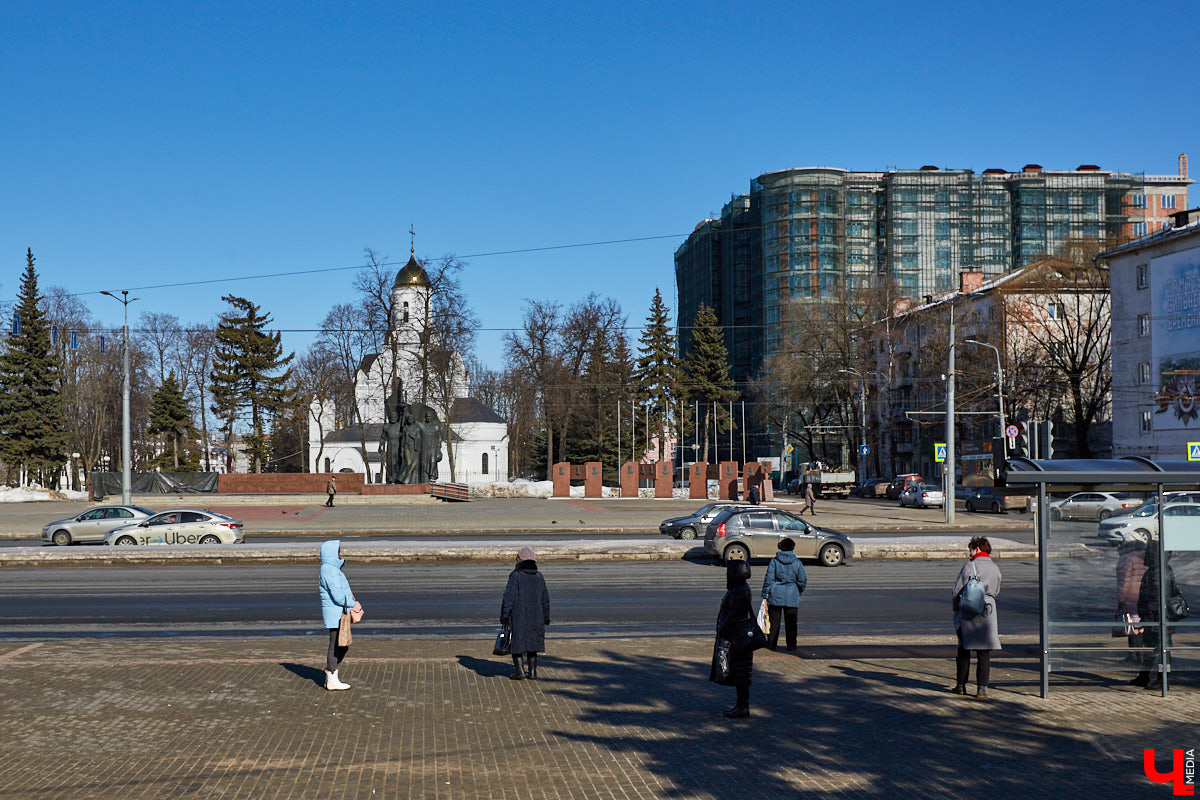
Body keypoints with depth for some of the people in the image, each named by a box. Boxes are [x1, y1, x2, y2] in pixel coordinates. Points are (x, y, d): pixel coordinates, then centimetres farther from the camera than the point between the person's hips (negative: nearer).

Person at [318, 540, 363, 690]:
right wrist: (353, 604, -10)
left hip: (340, 615, 11)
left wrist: (353, 603, 7)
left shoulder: (333, 569, 17)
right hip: (335, 615, -11)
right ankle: (332, 681, 2)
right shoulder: (330, 570, -17)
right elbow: (337, 595, -22)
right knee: (336, 647, -4)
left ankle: (330, 678, 21)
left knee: (342, 646, 15)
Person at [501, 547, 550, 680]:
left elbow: (509, 598, -13)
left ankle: (519, 669, -2)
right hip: (536, 617, 4)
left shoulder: (515, 576, -9)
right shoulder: (539, 577, 7)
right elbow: (545, 600, 14)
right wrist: (546, 618, 22)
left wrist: (504, 616, -7)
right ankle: (532, 671, 13)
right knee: (532, 643, 13)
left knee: (517, 643, 6)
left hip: (518, 617, -4)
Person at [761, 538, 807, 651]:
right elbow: (803, 580, 2)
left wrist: (765, 595, 1)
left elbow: (768, 579, -4)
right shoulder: (797, 563, -1)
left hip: (775, 596, 0)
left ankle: (772, 643, 14)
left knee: (774, 620, 9)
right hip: (792, 597, 0)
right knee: (791, 622, 8)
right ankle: (791, 645, 9)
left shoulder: (774, 561, -3)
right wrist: (799, 592, 20)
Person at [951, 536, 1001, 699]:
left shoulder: (970, 566, -7)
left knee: (963, 651, 10)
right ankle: (981, 688, -2)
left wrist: (956, 608, 8)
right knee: (984, 653, 3)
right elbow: (996, 591, 15)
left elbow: (958, 590, -6)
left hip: (968, 612, -2)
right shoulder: (995, 568, 6)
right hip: (988, 612, 2)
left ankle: (961, 686, 16)